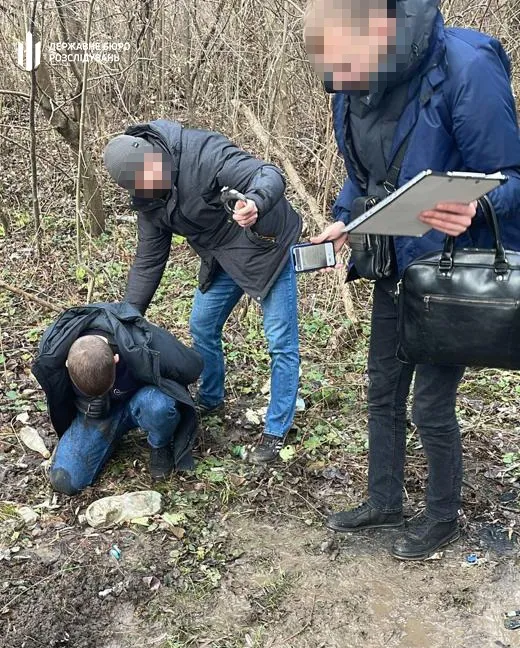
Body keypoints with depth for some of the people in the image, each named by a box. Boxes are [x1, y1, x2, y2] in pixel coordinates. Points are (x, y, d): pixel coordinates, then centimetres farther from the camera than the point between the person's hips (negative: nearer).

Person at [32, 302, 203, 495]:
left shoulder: (143, 344, -38)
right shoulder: (53, 347, -28)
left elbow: (193, 366, -20)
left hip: (137, 401, -2)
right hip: (92, 414, 3)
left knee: (159, 406, -39)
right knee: (64, 481, -13)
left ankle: (160, 446, -4)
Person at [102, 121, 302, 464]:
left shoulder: (204, 152, -28)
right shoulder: (149, 201, -6)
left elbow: (269, 174, -34)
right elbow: (148, 262, 2)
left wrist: (255, 202, -58)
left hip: (267, 248, -7)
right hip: (223, 262, 7)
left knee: (281, 343, -3)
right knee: (202, 327, 14)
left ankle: (276, 431, 11)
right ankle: (210, 400, 39)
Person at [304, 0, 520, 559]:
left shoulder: (466, 69, -24)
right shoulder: (353, 88, -2)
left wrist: (472, 209, -38)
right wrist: (342, 220, -3)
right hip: (395, 264, 7)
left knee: (431, 403, 2)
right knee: (383, 392, 16)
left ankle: (442, 518, 30)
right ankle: (383, 504, 37)